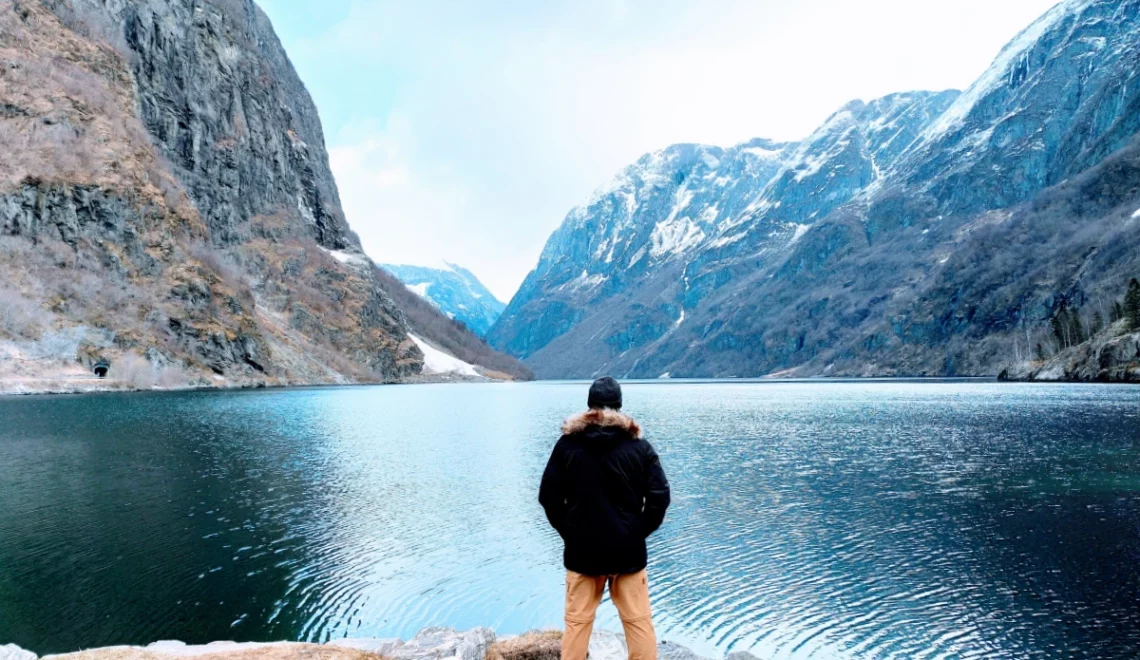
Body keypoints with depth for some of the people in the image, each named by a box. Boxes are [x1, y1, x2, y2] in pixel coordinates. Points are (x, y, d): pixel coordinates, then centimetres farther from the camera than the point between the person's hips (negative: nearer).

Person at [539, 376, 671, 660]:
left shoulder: (567, 444, -2)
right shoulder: (639, 446, -4)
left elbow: (549, 496, -2)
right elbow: (659, 496, -7)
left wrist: (570, 533, 8)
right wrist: (639, 532, 5)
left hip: (582, 550, 1)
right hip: (628, 550, 0)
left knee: (577, 621, 10)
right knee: (638, 621, 9)